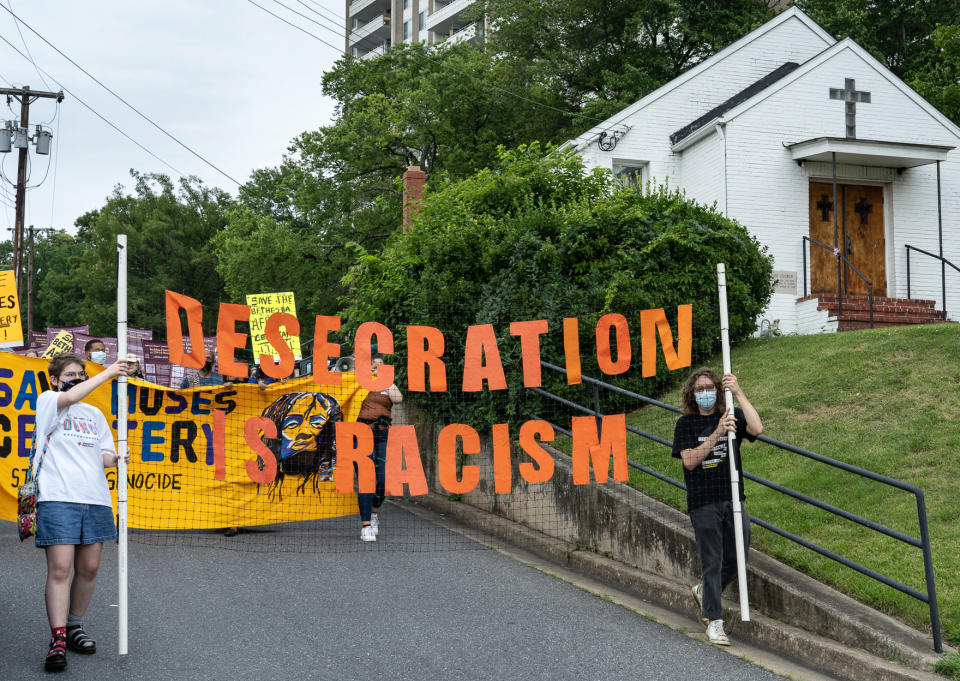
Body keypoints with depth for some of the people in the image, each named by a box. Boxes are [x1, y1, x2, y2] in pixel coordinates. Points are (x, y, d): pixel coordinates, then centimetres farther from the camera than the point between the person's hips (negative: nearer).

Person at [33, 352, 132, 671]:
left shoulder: (95, 414, 22)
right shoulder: (47, 402, 6)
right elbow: (70, 397, -15)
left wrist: (114, 459, -3)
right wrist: (107, 373, -12)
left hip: (95, 499, 6)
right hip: (57, 498, -5)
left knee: (88, 569, 5)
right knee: (60, 568, -12)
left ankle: (75, 626, 21)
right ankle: (58, 640, -13)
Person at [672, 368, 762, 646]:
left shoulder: (732, 416, 6)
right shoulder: (686, 424, 1)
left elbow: (757, 429, -14)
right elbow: (690, 461, -12)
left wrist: (739, 392, -17)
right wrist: (717, 433, -21)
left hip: (732, 498, 3)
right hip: (703, 502, -3)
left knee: (737, 557, 9)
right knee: (712, 561, -3)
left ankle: (704, 591, 35)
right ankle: (714, 622, 4)